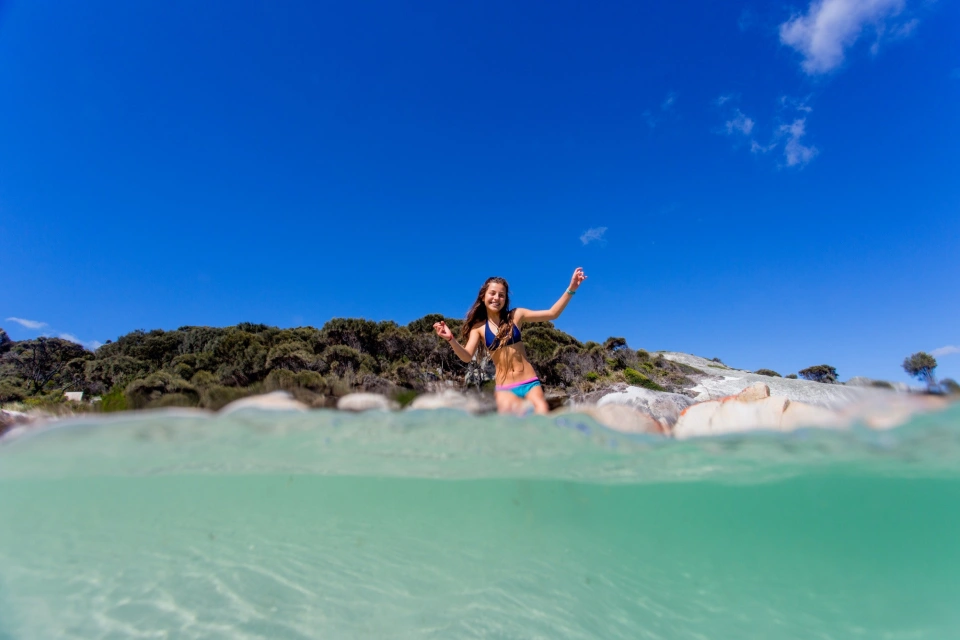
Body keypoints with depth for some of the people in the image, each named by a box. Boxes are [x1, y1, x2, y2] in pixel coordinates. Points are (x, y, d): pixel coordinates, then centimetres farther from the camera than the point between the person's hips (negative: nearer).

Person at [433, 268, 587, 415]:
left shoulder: (516, 316, 3)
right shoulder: (479, 327, 1)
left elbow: (552, 314, 1)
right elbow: (467, 356, -9)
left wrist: (571, 289, -9)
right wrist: (451, 339, -27)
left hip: (530, 383, 1)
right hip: (505, 388, -1)